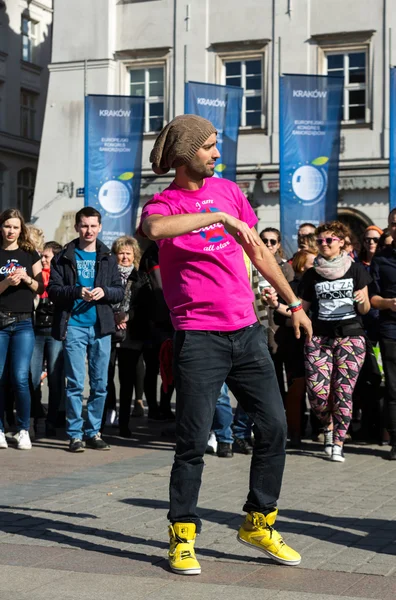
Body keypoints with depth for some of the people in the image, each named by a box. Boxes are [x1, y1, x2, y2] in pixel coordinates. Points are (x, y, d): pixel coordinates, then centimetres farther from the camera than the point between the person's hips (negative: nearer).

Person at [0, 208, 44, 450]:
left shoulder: (30, 255, 10)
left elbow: (41, 289, 9)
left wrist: (27, 279, -9)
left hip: (23, 323, 0)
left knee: (20, 377, -9)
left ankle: (24, 430, 2)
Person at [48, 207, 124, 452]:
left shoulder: (108, 258, 12)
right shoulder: (64, 257, 5)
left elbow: (120, 292, 9)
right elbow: (53, 290, -1)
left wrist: (104, 291, -12)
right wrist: (77, 291, -17)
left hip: (101, 327, 3)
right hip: (74, 326, -2)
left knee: (100, 384, 5)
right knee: (76, 383, -4)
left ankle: (94, 432, 15)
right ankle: (75, 434, 3)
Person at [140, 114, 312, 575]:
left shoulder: (227, 190, 13)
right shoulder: (163, 203, -3)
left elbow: (259, 251, 22)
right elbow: (154, 228, -31)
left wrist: (293, 302, 25)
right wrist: (220, 217, -30)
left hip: (246, 330, 6)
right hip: (198, 338, -5)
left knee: (274, 426, 6)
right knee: (193, 441, -3)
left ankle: (259, 522, 21)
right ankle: (182, 537, 11)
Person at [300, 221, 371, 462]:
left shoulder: (356, 270, 4)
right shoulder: (312, 275, 9)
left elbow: (365, 310, 4)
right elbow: (302, 308, 12)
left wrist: (363, 300, -17)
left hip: (350, 336, -2)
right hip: (319, 337, 2)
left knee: (343, 392, -6)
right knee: (317, 393, -8)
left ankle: (338, 443, 7)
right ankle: (329, 425, 23)